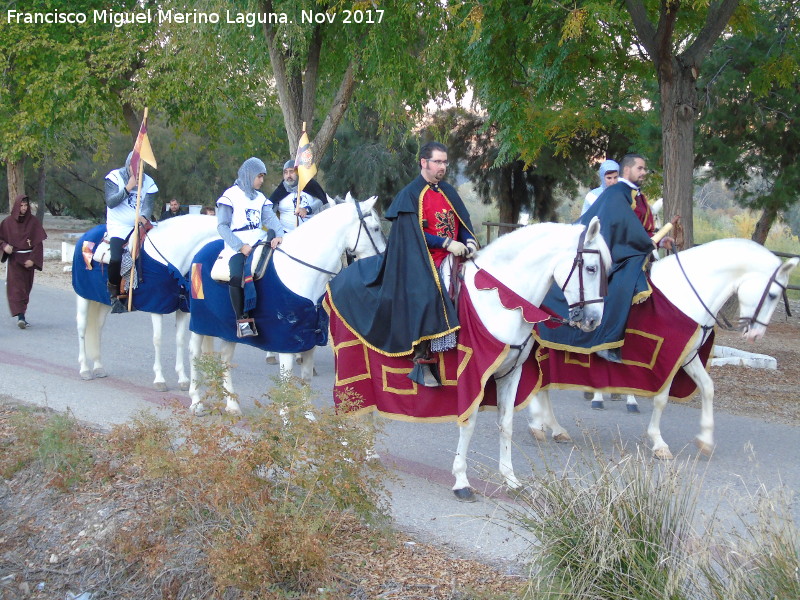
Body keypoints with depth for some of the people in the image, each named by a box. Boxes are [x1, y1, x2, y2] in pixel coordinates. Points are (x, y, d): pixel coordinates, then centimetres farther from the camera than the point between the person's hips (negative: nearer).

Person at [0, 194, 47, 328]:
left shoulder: (33, 221, 0)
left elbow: (38, 242, -3)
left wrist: (32, 259, -11)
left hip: (28, 259, 2)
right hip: (14, 258, -2)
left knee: (26, 287, 8)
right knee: (16, 287, -13)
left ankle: (21, 315, 21)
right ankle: (21, 317, -21)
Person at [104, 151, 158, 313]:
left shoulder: (148, 183, 7)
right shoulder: (115, 177, 0)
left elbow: (148, 205, -2)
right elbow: (110, 202, -11)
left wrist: (144, 216, -24)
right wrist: (127, 188, -20)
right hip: (118, 226, -4)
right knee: (116, 259, -26)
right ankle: (114, 293, -3)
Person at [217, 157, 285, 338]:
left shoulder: (260, 198, 20)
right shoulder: (231, 195, 1)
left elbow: (270, 217, 5)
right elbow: (222, 226, -5)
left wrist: (279, 234, -18)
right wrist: (240, 246, -17)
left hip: (259, 244, 7)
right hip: (237, 247, -7)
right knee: (237, 277, -31)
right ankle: (242, 319, -20)